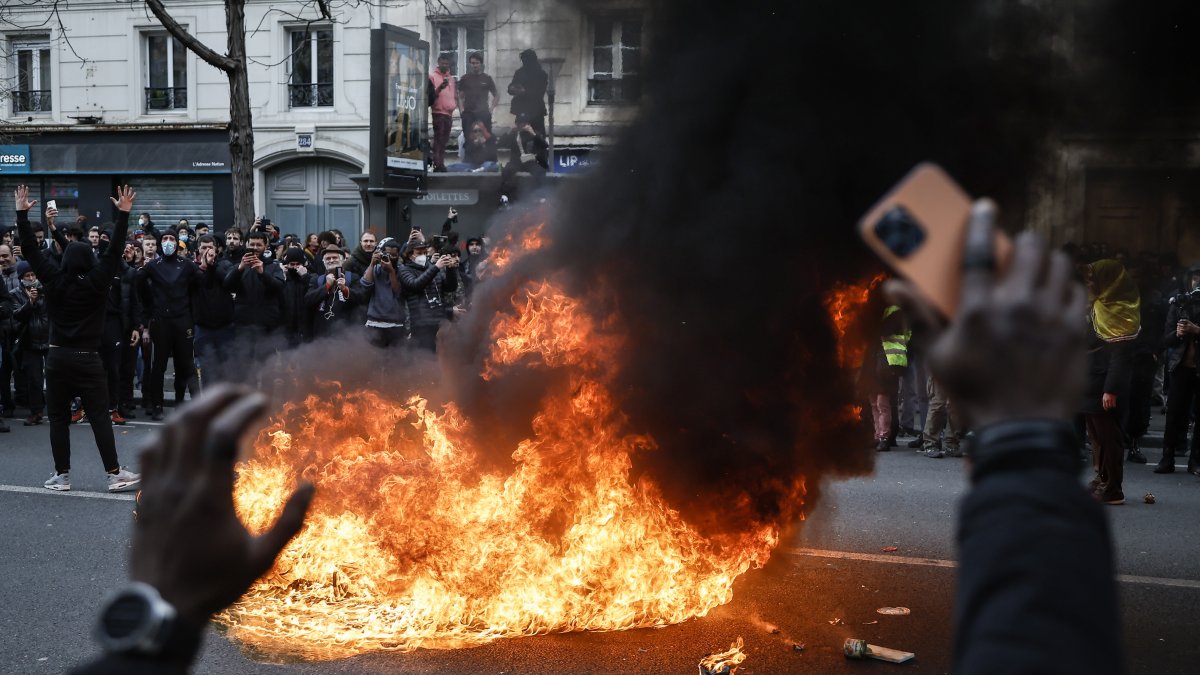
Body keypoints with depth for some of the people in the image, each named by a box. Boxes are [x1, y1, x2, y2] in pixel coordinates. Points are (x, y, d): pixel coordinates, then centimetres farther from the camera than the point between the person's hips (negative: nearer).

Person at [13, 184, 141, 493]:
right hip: (87, 359, -2)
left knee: (58, 417, 8)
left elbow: (31, 251, 3)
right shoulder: (96, 282, -6)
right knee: (100, 417, 0)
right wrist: (123, 214, -9)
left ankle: (61, 475, 9)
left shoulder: (54, 280, -1)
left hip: (57, 357, 2)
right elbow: (115, 251, -7)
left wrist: (22, 214, 8)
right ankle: (115, 473, 0)